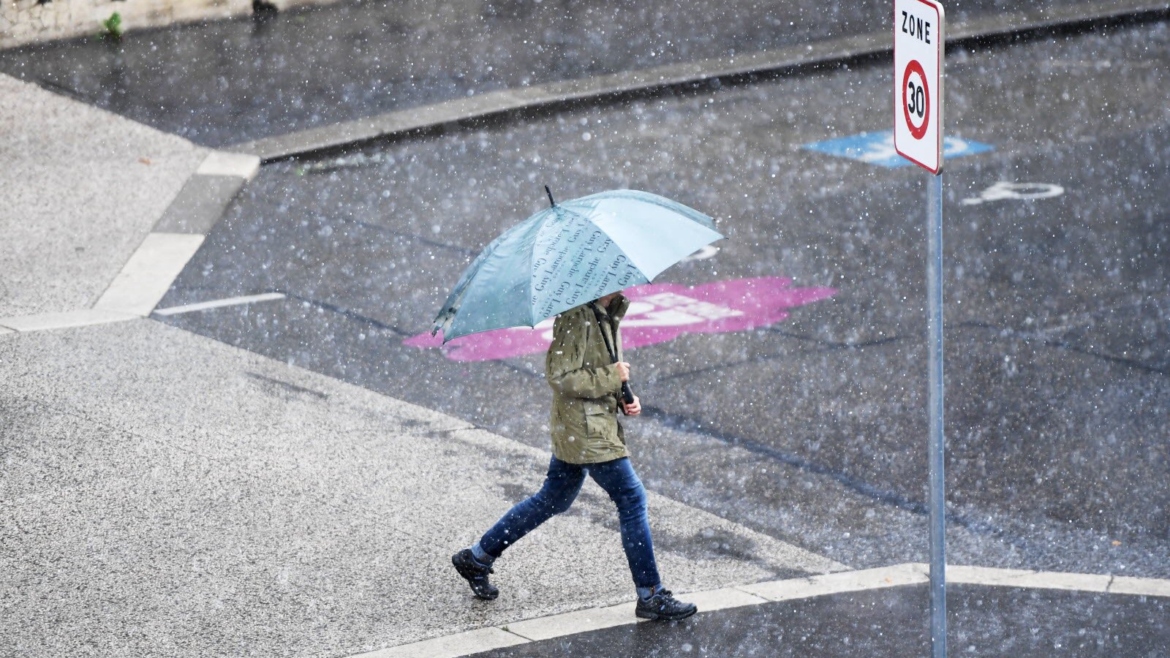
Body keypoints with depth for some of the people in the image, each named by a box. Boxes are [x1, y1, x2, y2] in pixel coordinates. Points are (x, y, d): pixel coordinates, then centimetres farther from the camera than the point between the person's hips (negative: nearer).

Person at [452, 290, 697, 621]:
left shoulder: (606, 316, 10)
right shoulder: (576, 319, -20)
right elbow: (560, 377, -23)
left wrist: (625, 397, 6)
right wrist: (612, 377, -19)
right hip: (588, 432, -10)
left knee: (553, 500, 20)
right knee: (632, 499, -6)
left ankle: (477, 557, 29)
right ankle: (651, 596, 1)